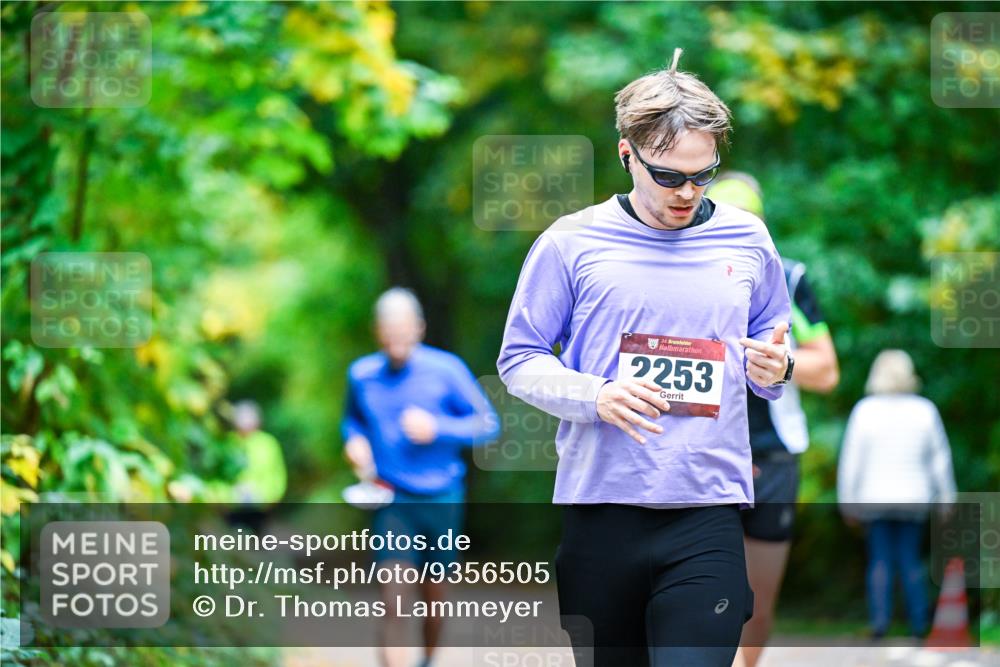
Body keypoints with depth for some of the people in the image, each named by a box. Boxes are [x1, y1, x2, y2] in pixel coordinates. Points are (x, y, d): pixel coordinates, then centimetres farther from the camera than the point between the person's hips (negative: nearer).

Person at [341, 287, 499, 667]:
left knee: (434, 594, 15)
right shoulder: (362, 375, 0)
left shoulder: (446, 370, -8)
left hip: (441, 498, 0)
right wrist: (354, 439, -3)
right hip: (391, 499, 0)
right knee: (393, 602, -16)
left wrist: (437, 428, -17)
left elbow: (488, 423, -3)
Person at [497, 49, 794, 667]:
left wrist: (775, 368, -3)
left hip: (708, 512, 0)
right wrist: (595, 396, -14)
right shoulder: (572, 242, 1)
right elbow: (520, 359, 4)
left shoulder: (746, 240, 8)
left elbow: (773, 344, 22)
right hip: (599, 508, 0)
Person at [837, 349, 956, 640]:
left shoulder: (865, 410, -6)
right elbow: (940, 457, 5)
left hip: (875, 498, -1)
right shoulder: (925, 410, -1)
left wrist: (847, 500, 3)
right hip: (913, 497, 1)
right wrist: (946, 496, 14)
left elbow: (851, 459, -4)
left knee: (879, 561, 5)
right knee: (910, 560, 8)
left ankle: (880, 618, -7)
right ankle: (919, 622, 5)